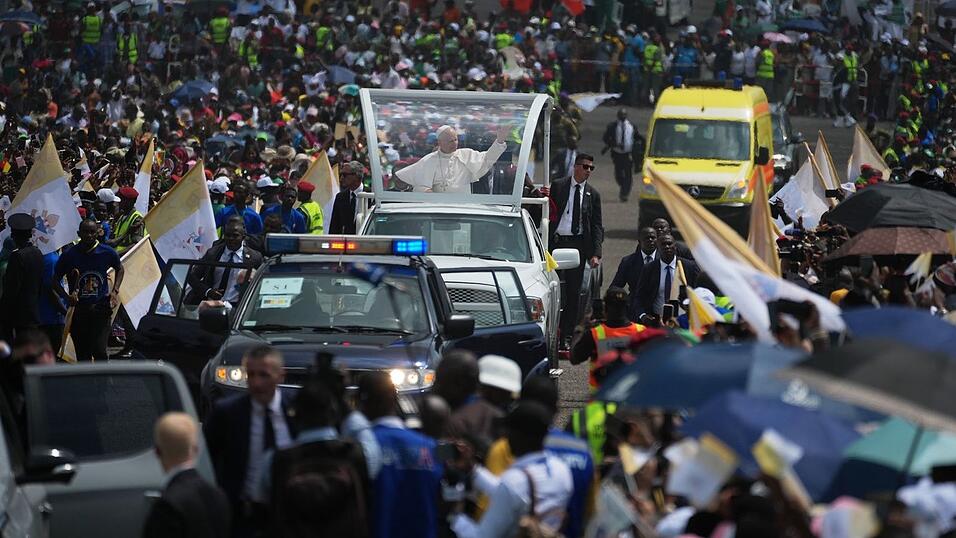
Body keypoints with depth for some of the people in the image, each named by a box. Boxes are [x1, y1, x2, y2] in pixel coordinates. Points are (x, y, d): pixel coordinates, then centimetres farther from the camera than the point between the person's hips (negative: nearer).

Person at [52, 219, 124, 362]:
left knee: (99, 349, -14)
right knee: (82, 354, 7)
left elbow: (119, 269, 19)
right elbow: (55, 280, 5)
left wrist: (115, 291, 4)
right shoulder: (69, 255, -5)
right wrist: (67, 297, -13)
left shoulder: (107, 252, -2)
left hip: (101, 308, -1)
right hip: (78, 310, 1)